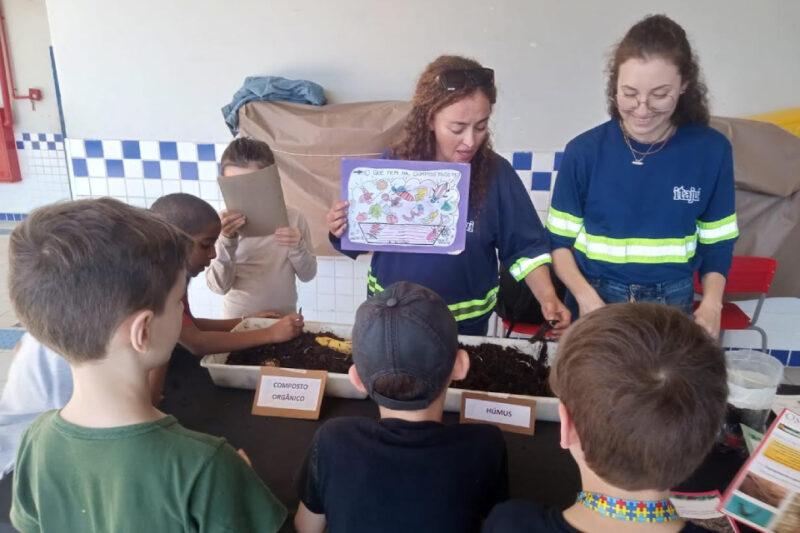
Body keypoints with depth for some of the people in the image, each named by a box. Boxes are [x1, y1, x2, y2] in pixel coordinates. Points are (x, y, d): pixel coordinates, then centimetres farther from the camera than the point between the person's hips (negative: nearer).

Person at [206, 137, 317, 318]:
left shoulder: (293, 218, -6)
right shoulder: (224, 224, -8)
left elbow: (308, 275, 0)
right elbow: (219, 287, -12)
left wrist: (298, 247, -17)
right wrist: (227, 242, -24)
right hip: (237, 322, -1)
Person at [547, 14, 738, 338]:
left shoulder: (711, 150, -6)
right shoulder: (584, 151, -10)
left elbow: (717, 244, 3)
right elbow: (560, 241, -5)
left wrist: (711, 304, -10)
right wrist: (586, 297, -19)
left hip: (672, 303, 1)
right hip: (595, 298, -1)